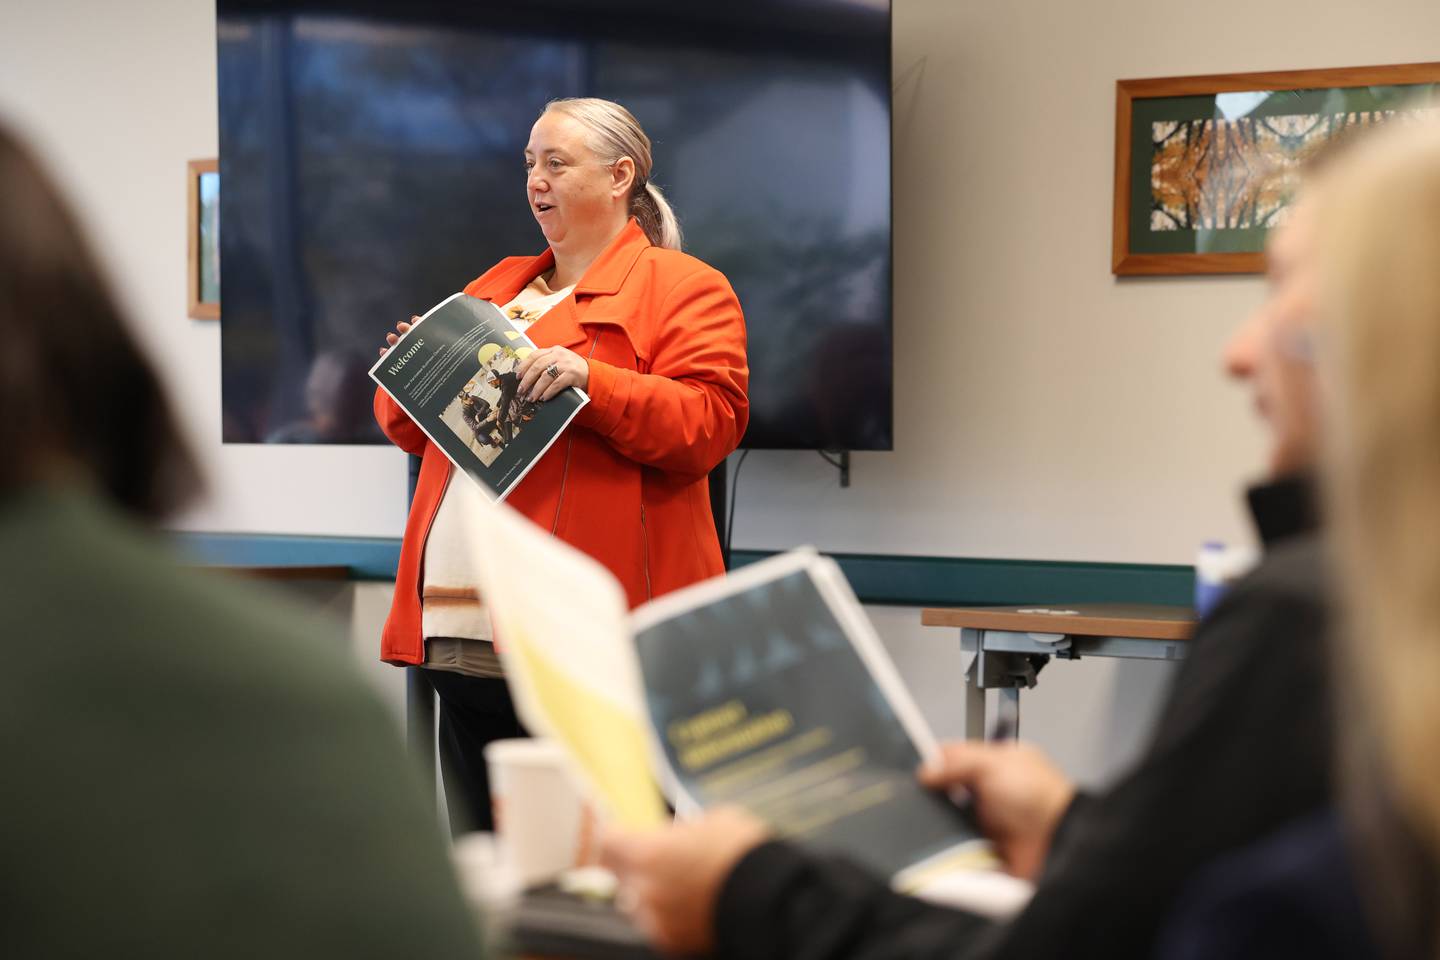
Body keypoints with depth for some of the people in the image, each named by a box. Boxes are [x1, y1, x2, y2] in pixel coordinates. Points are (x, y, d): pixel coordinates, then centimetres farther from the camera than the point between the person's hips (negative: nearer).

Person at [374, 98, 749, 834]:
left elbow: (709, 423, -12)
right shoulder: (496, 287, 23)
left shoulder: (683, 289, 2)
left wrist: (589, 379, -23)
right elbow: (413, 430, 27)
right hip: (463, 636, 7)